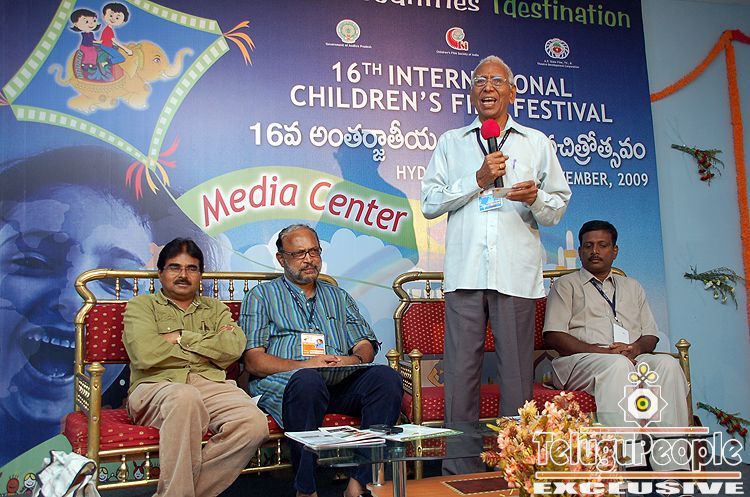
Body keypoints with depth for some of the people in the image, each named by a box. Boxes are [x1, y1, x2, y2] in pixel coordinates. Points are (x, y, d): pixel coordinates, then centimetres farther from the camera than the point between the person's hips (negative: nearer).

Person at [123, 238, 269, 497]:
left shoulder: (215, 308, 26)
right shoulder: (141, 306, 17)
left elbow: (234, 348, 4)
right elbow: (145, 354, -5)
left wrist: (181, 337, -1)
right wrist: (209, 346, 1)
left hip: (211, 386, 3)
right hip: (157, 386, -3)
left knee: (254, 423, -29)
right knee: (185, 397, -41)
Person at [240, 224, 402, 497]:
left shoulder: (338, 297, 29)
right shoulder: (262, 295, 15)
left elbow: (365, 343, 19)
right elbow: (253, 360, 3)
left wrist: (355, 359, -7)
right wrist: (303, 365, -14)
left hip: (341, 383, 4)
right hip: (282, 382, -3)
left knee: (386, 376, -26)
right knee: (308, 380, -38)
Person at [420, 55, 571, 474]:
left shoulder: (537, 143, 17)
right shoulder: (451, 143, 18)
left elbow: (559, 206, 13)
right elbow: (429, 203, 8)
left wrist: (536, 198, -9)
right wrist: (477, 179, -3)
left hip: (517, 271, 0)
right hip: (465, 271, 1)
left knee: (517, 371, 0)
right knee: (461, 369, -1)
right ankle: (461, 466, 9)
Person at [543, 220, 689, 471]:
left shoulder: (632, 287, 30)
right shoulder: (566, 285, 16)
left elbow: (651, 335, 20)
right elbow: (554, 335, 1)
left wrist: (635, 349, -6)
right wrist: (602, 351, -12)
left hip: (634, 358, 4)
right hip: (580, 360, -4)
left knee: (667, 363, -29)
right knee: (617, 365, -38)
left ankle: (671, 468, -36)